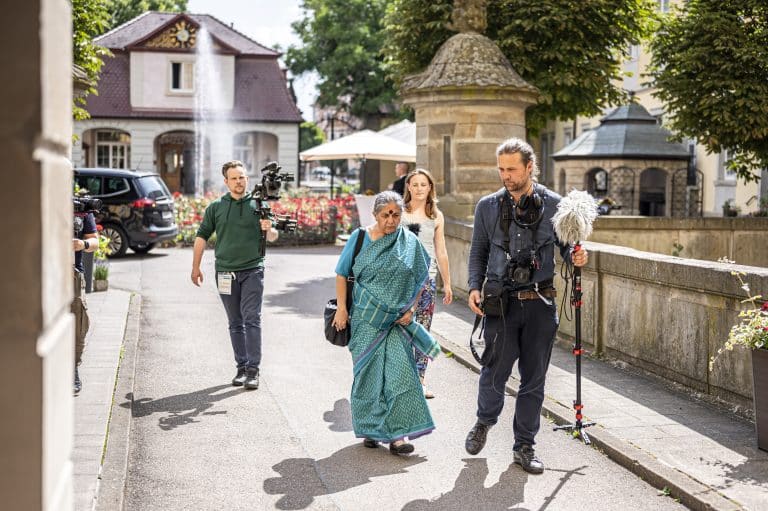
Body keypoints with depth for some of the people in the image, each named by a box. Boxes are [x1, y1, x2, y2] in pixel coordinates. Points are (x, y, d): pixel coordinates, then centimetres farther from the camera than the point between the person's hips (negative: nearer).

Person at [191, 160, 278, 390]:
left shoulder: (258, 204, 4)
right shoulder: (216, 207, 8)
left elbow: (273, 237, 2)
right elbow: (202, 236, 11)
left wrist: (269, 229, -22)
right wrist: (196, 267, 7)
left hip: (252, 270, -2)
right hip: (225, 272, 2)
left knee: (252, 319, -9)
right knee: (235, 323, 9)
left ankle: (253, 370, -7)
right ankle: (241, 367, 18)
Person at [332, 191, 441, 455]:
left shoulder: (410, 242, 5)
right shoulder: (360, 238, 0)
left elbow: (420, 280, 10)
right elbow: (342, 273, 5)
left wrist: (411, 309, 0)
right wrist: (341, 308, -2)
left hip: (398, 320, 1)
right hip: (366, 317, -1)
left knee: (400, 371, -8)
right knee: (368, 371, 2)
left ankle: (397, 433, -5)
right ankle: (370, 429, 16)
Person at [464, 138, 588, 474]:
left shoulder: (553, 204, 2)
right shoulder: (488, 206, 5)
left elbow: (565, 245, 10)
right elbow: (478, 251, 13)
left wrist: (576, 256, -12)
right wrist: (475, 287, 0)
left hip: (540, 304, 0)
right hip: (501, 303, 0)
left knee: (534, 378, 6)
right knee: (495, 372, 0)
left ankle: (524, 446, 21)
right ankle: (484, 422, 32)